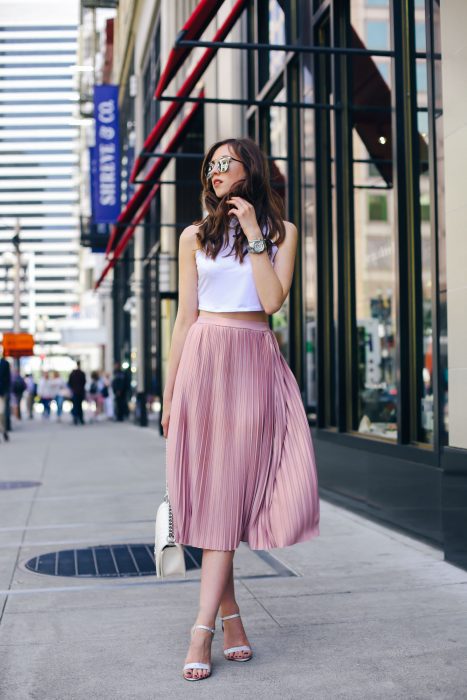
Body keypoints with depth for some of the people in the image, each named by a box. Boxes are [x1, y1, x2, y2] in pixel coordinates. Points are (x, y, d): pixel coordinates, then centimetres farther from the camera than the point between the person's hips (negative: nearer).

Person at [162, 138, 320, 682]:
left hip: (255, 364, -1)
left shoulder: (281, 231, 8)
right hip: (203, 362, 1)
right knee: (210, 491, -1)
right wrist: (169, 392, 7)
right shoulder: (194, 236, 11)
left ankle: (202, 628, -4)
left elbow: (273, 300, -7)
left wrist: (253, 233, -7)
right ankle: (230, 614, 11)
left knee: (228, 492, -6)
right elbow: (185, 316, 10)